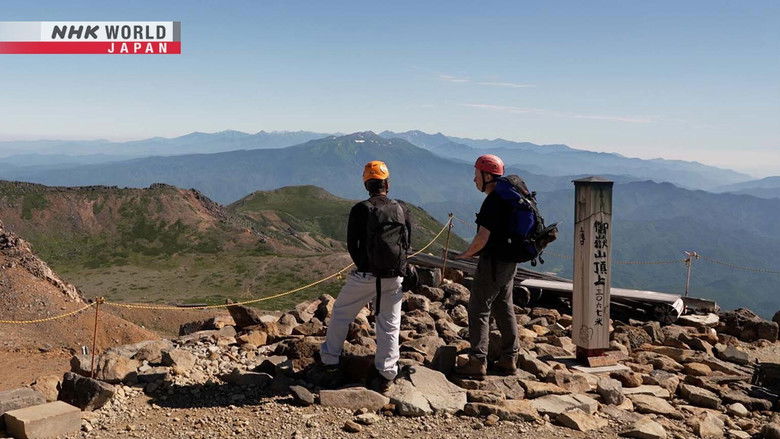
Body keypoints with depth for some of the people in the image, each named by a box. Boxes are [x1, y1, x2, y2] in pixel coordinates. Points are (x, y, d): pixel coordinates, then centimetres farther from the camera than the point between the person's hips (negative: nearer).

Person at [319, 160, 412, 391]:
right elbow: (408, 244, 7)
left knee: (341, 313, 18)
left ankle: (330, 358, 27)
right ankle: (386, 376, 14)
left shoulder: (360, 210, -9)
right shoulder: (401, 209, 0)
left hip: (365, 276, -2)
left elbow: (352, 246, -4)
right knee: (389, 325, 10)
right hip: (394, 278, 2)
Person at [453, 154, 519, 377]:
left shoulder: (492, 203, -20)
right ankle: (509, 359, 23)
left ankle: (477, 362, 4)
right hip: (509, 262, 9)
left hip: (493, 263, -9)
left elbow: (482, 238, -24)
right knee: (505, 309, 15)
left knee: (479, 310, -1)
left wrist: (464, 255, -7)